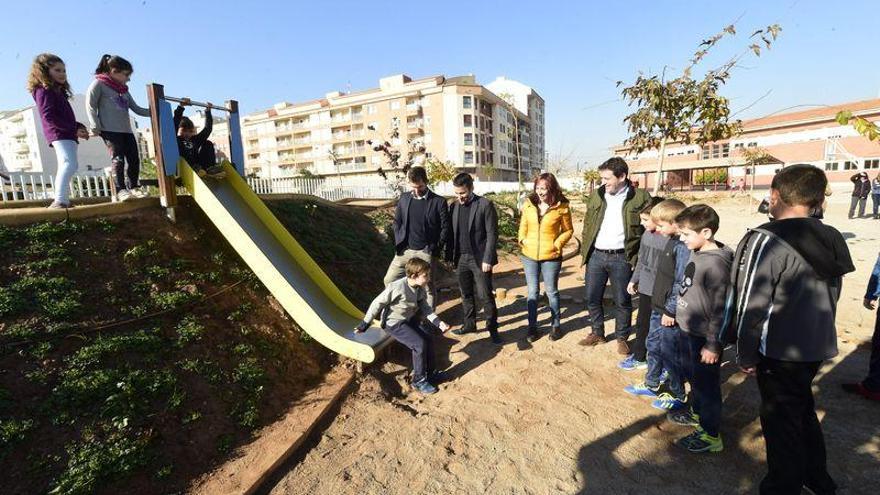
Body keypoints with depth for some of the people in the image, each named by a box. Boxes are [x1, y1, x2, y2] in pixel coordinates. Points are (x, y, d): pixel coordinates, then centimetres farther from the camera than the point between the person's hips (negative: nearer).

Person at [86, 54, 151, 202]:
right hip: (109, 130, -6)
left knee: (134, 159, 1)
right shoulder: (99, 84, 2)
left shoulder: (124, 89, 22)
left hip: (126, 130, 6)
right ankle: (120, 190, -13)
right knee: (118, 159, -13)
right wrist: (95, 127, -11)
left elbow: (136, 108, 22)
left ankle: (133, 187, 11)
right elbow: (90, 105, -3)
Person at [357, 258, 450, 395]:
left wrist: (438, 322, -9)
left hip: (410, 320, 7)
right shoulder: (397, 287, -29)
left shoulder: (420, 288, -7)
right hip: (394, 324, -7)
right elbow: (377, 303, -20)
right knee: (420, 344, -19)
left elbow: (425, 308, 3)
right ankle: (419, 381, 0)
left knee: (429, 338, -4)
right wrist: (365, 323, -14)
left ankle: (430, 373, 17)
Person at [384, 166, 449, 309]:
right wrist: (399, 242, 4)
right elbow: (397, 221, 14)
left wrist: (436, 249, -8)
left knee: (427, 288, 5)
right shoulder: (404, 198, 6)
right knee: (389, 280, 7)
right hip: (405, 250, 4)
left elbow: (445, 227, -4)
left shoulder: (439, 201, -6)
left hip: (426, 253, -4)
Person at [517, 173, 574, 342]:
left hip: (551, 257, -2)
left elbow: (568, 230, 1)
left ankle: (555, 325, 29)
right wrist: (522, 240, -5)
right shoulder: (528, 204, 0)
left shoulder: (562, 207, -8)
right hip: (529, 256, 3)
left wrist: (557, 244, -12)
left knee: (551, 292, 11)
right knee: (532, 292, 11)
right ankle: (532, 326, 23)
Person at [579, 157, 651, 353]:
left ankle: (622, 338, 28)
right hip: (596, 256, 3)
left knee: (622, 301, 9)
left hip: (621, 258, -3)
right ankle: (597, 333, 30)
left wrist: (639, 256, -7)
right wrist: (584, 251, 6)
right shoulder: (595, 195, 5)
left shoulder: (640, 197, -5)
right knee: (592, 298, 11)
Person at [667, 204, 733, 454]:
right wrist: (679, 316, 20)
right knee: (692, 374, 25)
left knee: (706, 383, 7)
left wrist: (713, 345, -18)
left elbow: (720, 309, -22)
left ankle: (711, 435, 24)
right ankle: (697, 412, 46)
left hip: (704, 336, -9)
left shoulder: (716, 263, -24)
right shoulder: (697, 254, 2)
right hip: (689, 330, 9)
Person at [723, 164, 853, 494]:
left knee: (781, 420, 8)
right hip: (819, 346, 8)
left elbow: (751, 305, -20)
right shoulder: (831, 240, 3)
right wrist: (817, 332, 23)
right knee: (803, 409, 26)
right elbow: (831, 296, 13)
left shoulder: (767, 240, -22)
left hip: (780, 352, -8)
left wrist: (746, 356, -10)